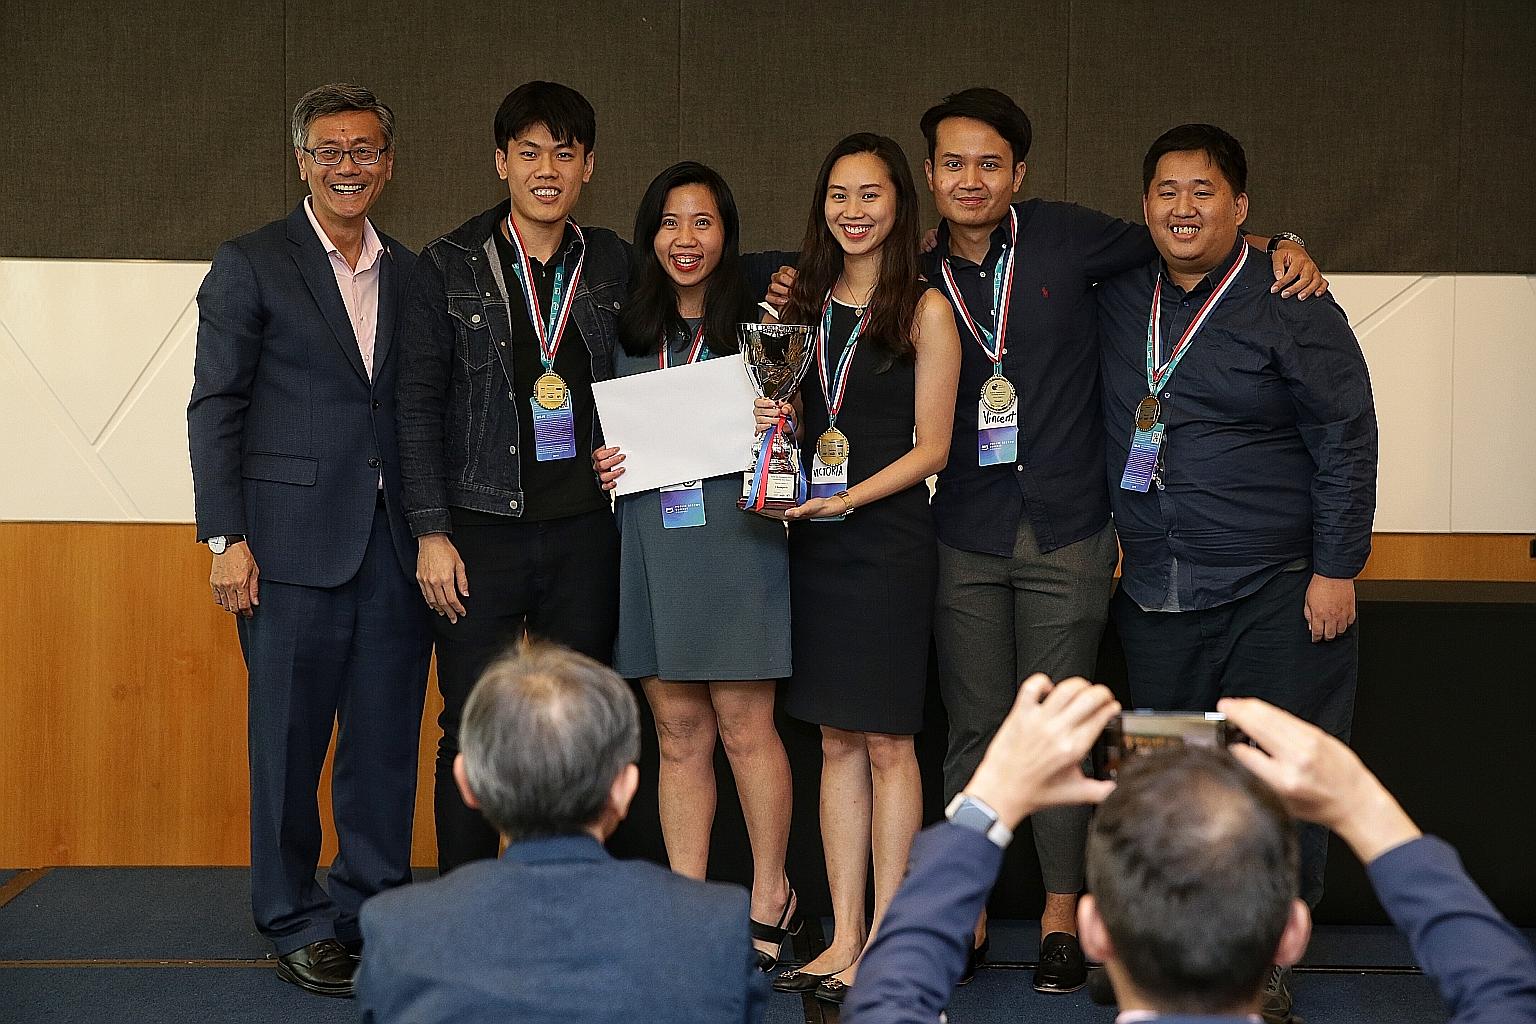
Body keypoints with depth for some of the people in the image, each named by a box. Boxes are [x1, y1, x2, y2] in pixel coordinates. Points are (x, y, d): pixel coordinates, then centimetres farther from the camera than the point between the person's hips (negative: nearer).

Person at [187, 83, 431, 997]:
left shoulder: (411, 275, 14)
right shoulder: (251, 266, 2)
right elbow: (215, 408, -2)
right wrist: (225, 537, -9)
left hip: (393, 545, 4)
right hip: (294, 544, -4)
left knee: (388, 741, 7)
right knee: (289, 742, 2)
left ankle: (375, 913, 19)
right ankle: (299, 927, 14)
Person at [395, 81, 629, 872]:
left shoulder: (613, 265, 9)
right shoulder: (450, 266, 1)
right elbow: (419, 407, 0)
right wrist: (431, 533, -7)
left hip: (584, 530, 3)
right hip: (481, 530, -2)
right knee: (474, 737, -2)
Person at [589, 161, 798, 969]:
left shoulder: (758, 326, 2)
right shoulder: (630, 333, 12)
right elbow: (609, 436, 21)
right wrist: (603, 465, 0)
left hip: (736, 541, -3)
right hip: (651, 545, 3)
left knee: (743, 726, -1)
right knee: (679, 734, 7)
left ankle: (770, 898, 13)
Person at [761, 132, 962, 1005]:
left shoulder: (924, 311, -3)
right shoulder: (805, 304, 12)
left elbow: (931, 447, -6)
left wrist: (851, 498, -18)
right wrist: (770, 426, -3)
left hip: (891, 537, -5)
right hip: (815, 542, 5)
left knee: (886, 742, -1)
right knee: (838, 741, 8)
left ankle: (887, 943, 6)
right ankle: (844, 940, 13)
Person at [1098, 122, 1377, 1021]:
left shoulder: (1290, 305, -6)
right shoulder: (1117, 301, 9)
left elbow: (1346, 440, -7)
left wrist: (1336, 570, -11)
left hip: (1277, 596, -5)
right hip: (1155, 599, 5)